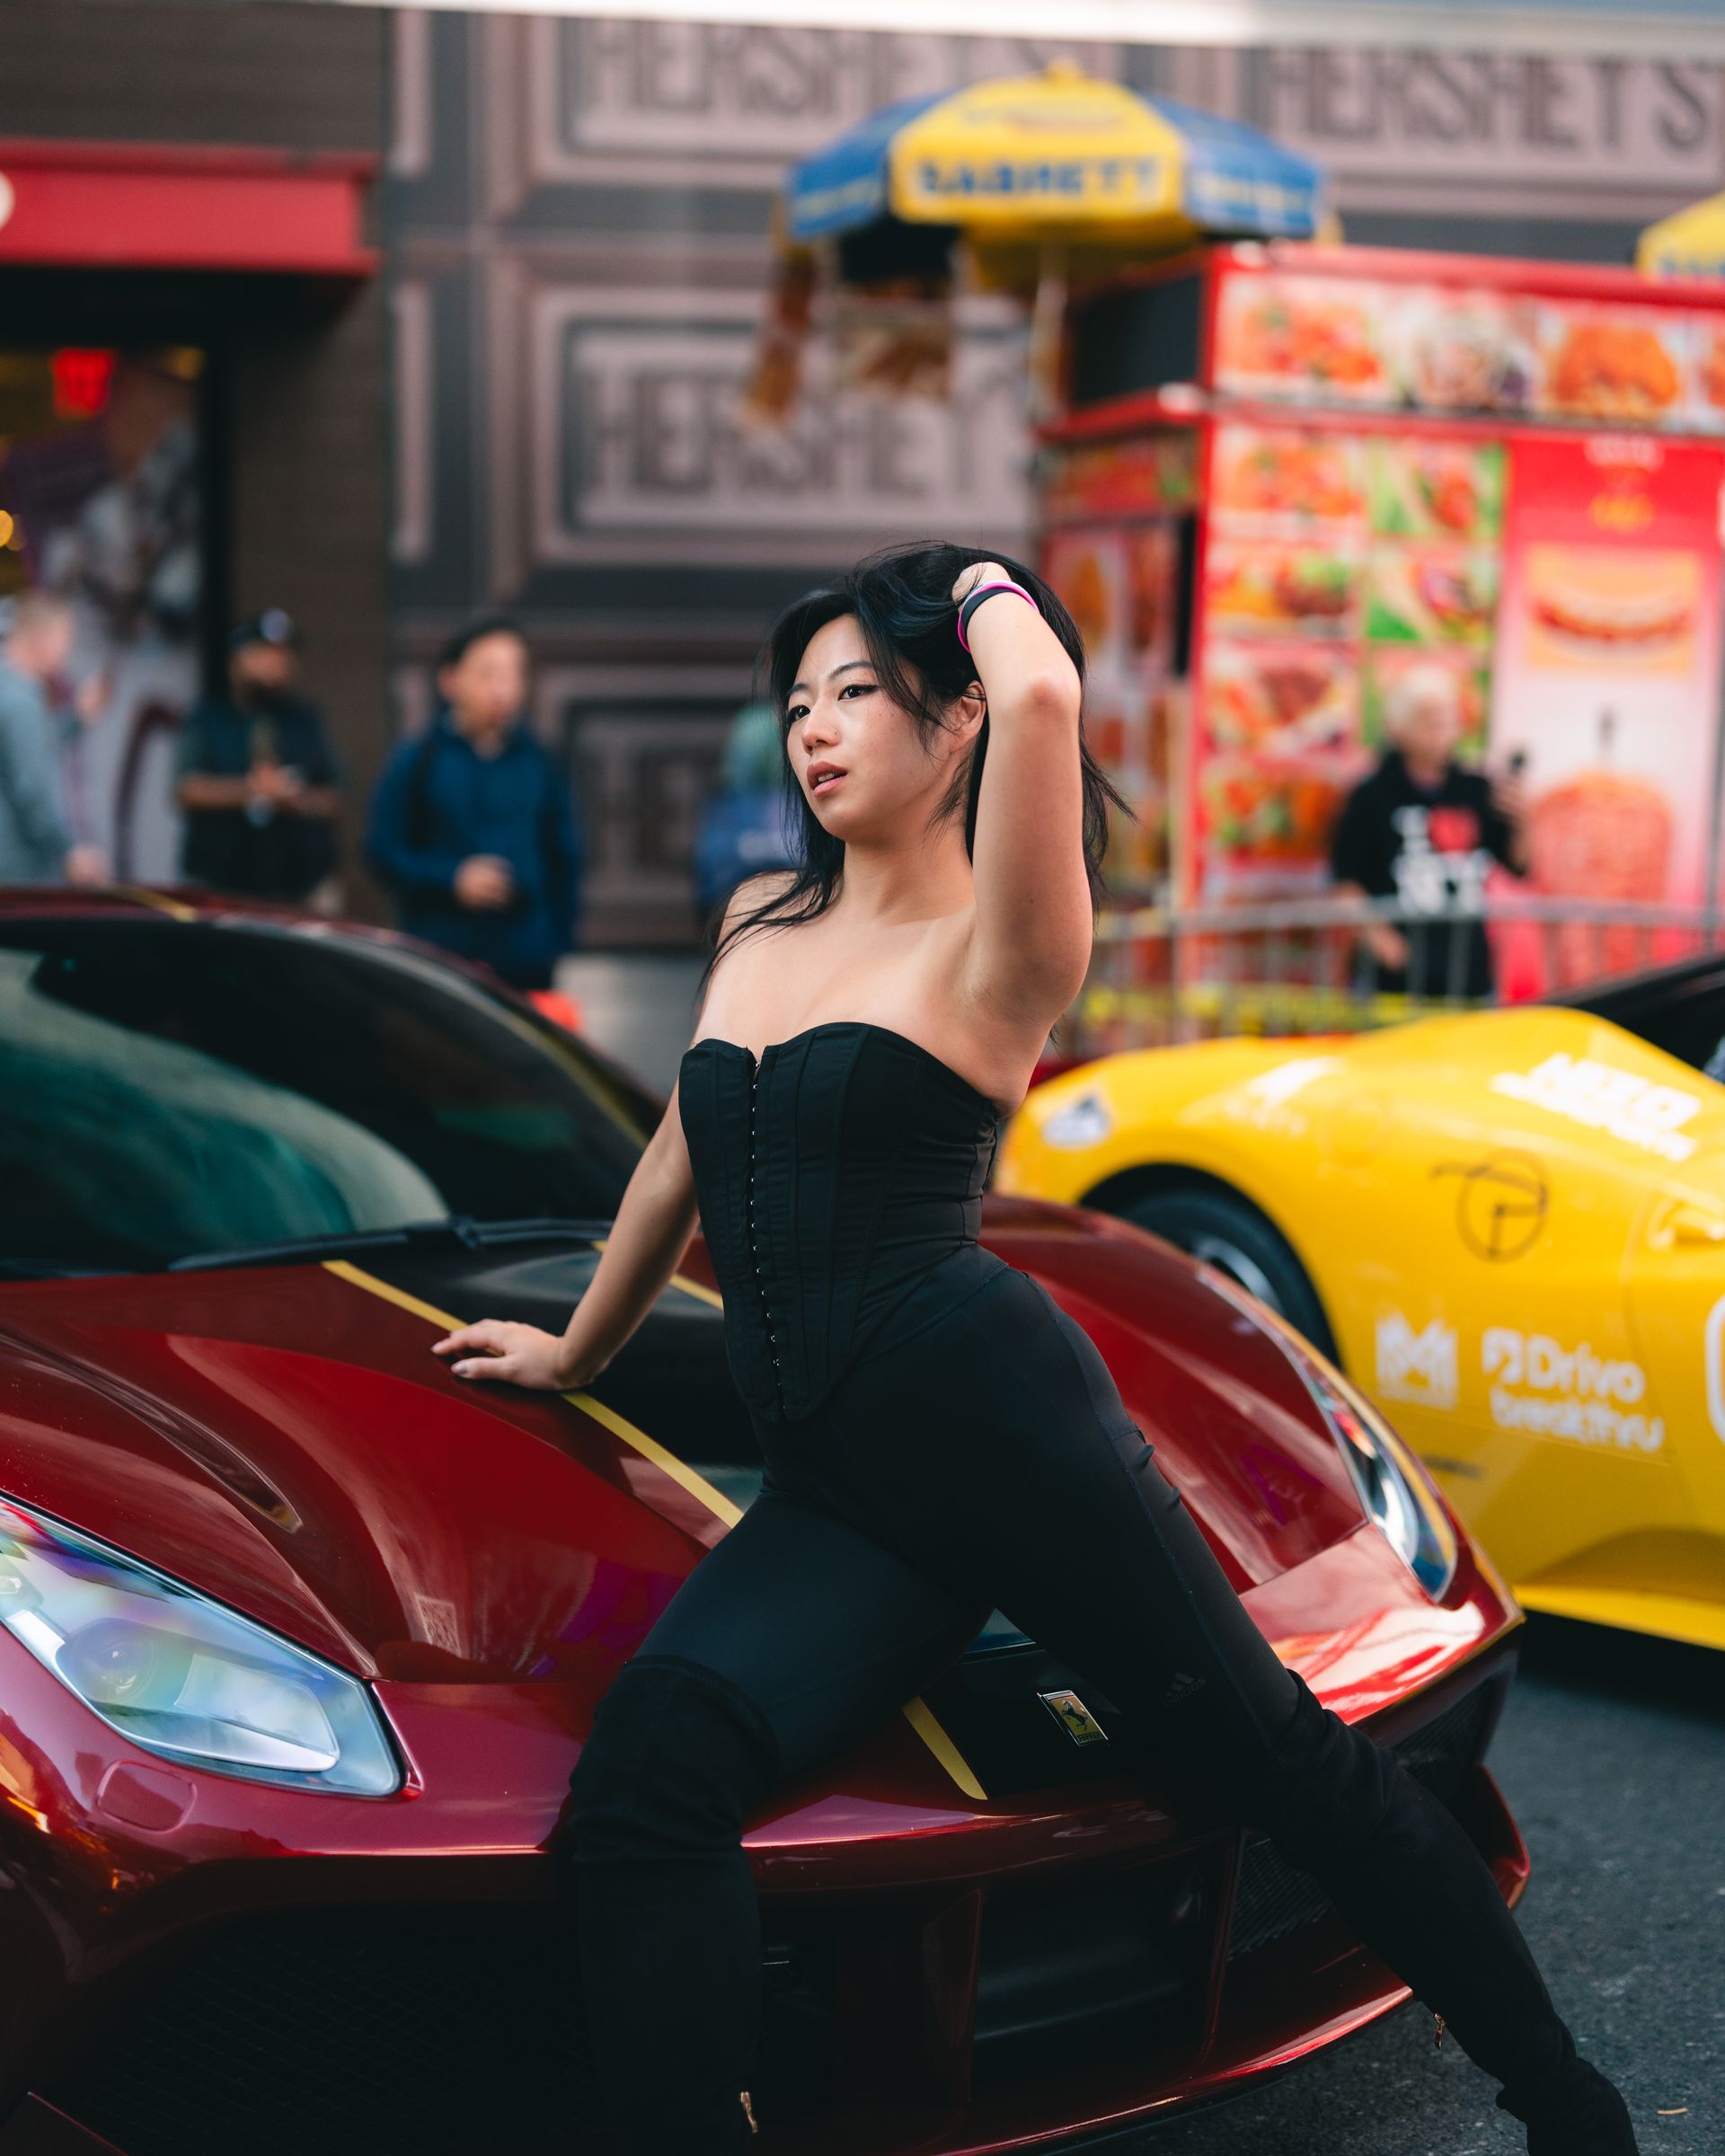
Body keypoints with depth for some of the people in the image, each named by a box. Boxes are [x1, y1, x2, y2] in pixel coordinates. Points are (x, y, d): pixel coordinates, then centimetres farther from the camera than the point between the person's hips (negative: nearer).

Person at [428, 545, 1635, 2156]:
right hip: (828, 1491, 5)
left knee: (1282, 1761, 3)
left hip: (992, 1417, -5)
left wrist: (990, 587, -1)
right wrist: (577, 1350, 41)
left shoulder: (994, 950, -3)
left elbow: (1040, 697, -23)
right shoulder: (759, 922, 18)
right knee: (648, 1766, -23)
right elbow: (678, 1161, 32)